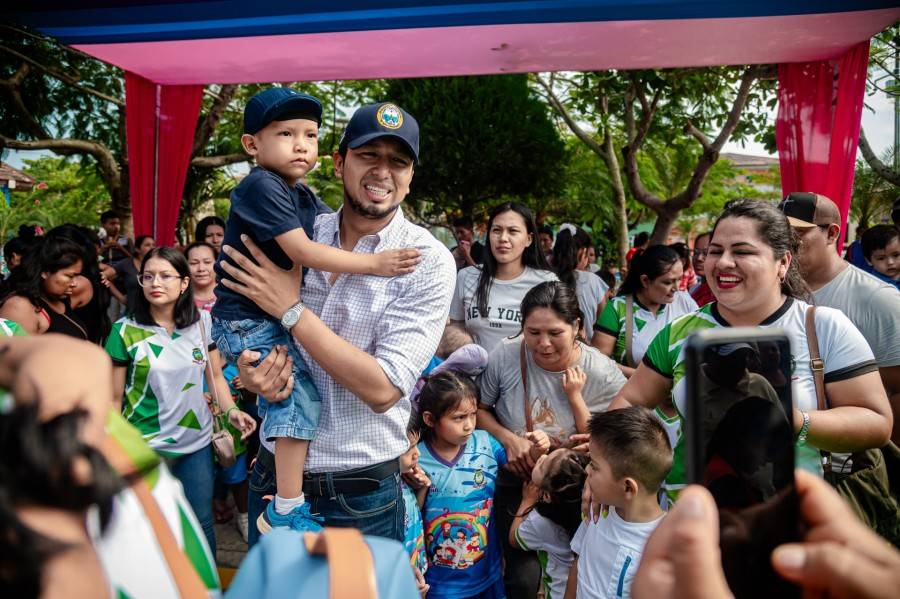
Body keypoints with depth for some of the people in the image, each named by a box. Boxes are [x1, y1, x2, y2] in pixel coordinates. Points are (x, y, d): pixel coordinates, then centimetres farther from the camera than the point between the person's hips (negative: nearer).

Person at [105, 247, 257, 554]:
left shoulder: (202, 322, -1)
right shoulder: (125, 330, -9)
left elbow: (215, 375, 5)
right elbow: (114, 398, -3)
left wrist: (231, 410, -11)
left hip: (197, 442, 2)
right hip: (146, 447, -2)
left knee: (202, 523, 14)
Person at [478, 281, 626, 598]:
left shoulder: (604, 374, -14)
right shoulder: (505, 357, -13)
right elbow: (478, 409, 1)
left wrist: (575, 397, -20)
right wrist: (508, 438, -16)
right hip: (514, 482, 0)